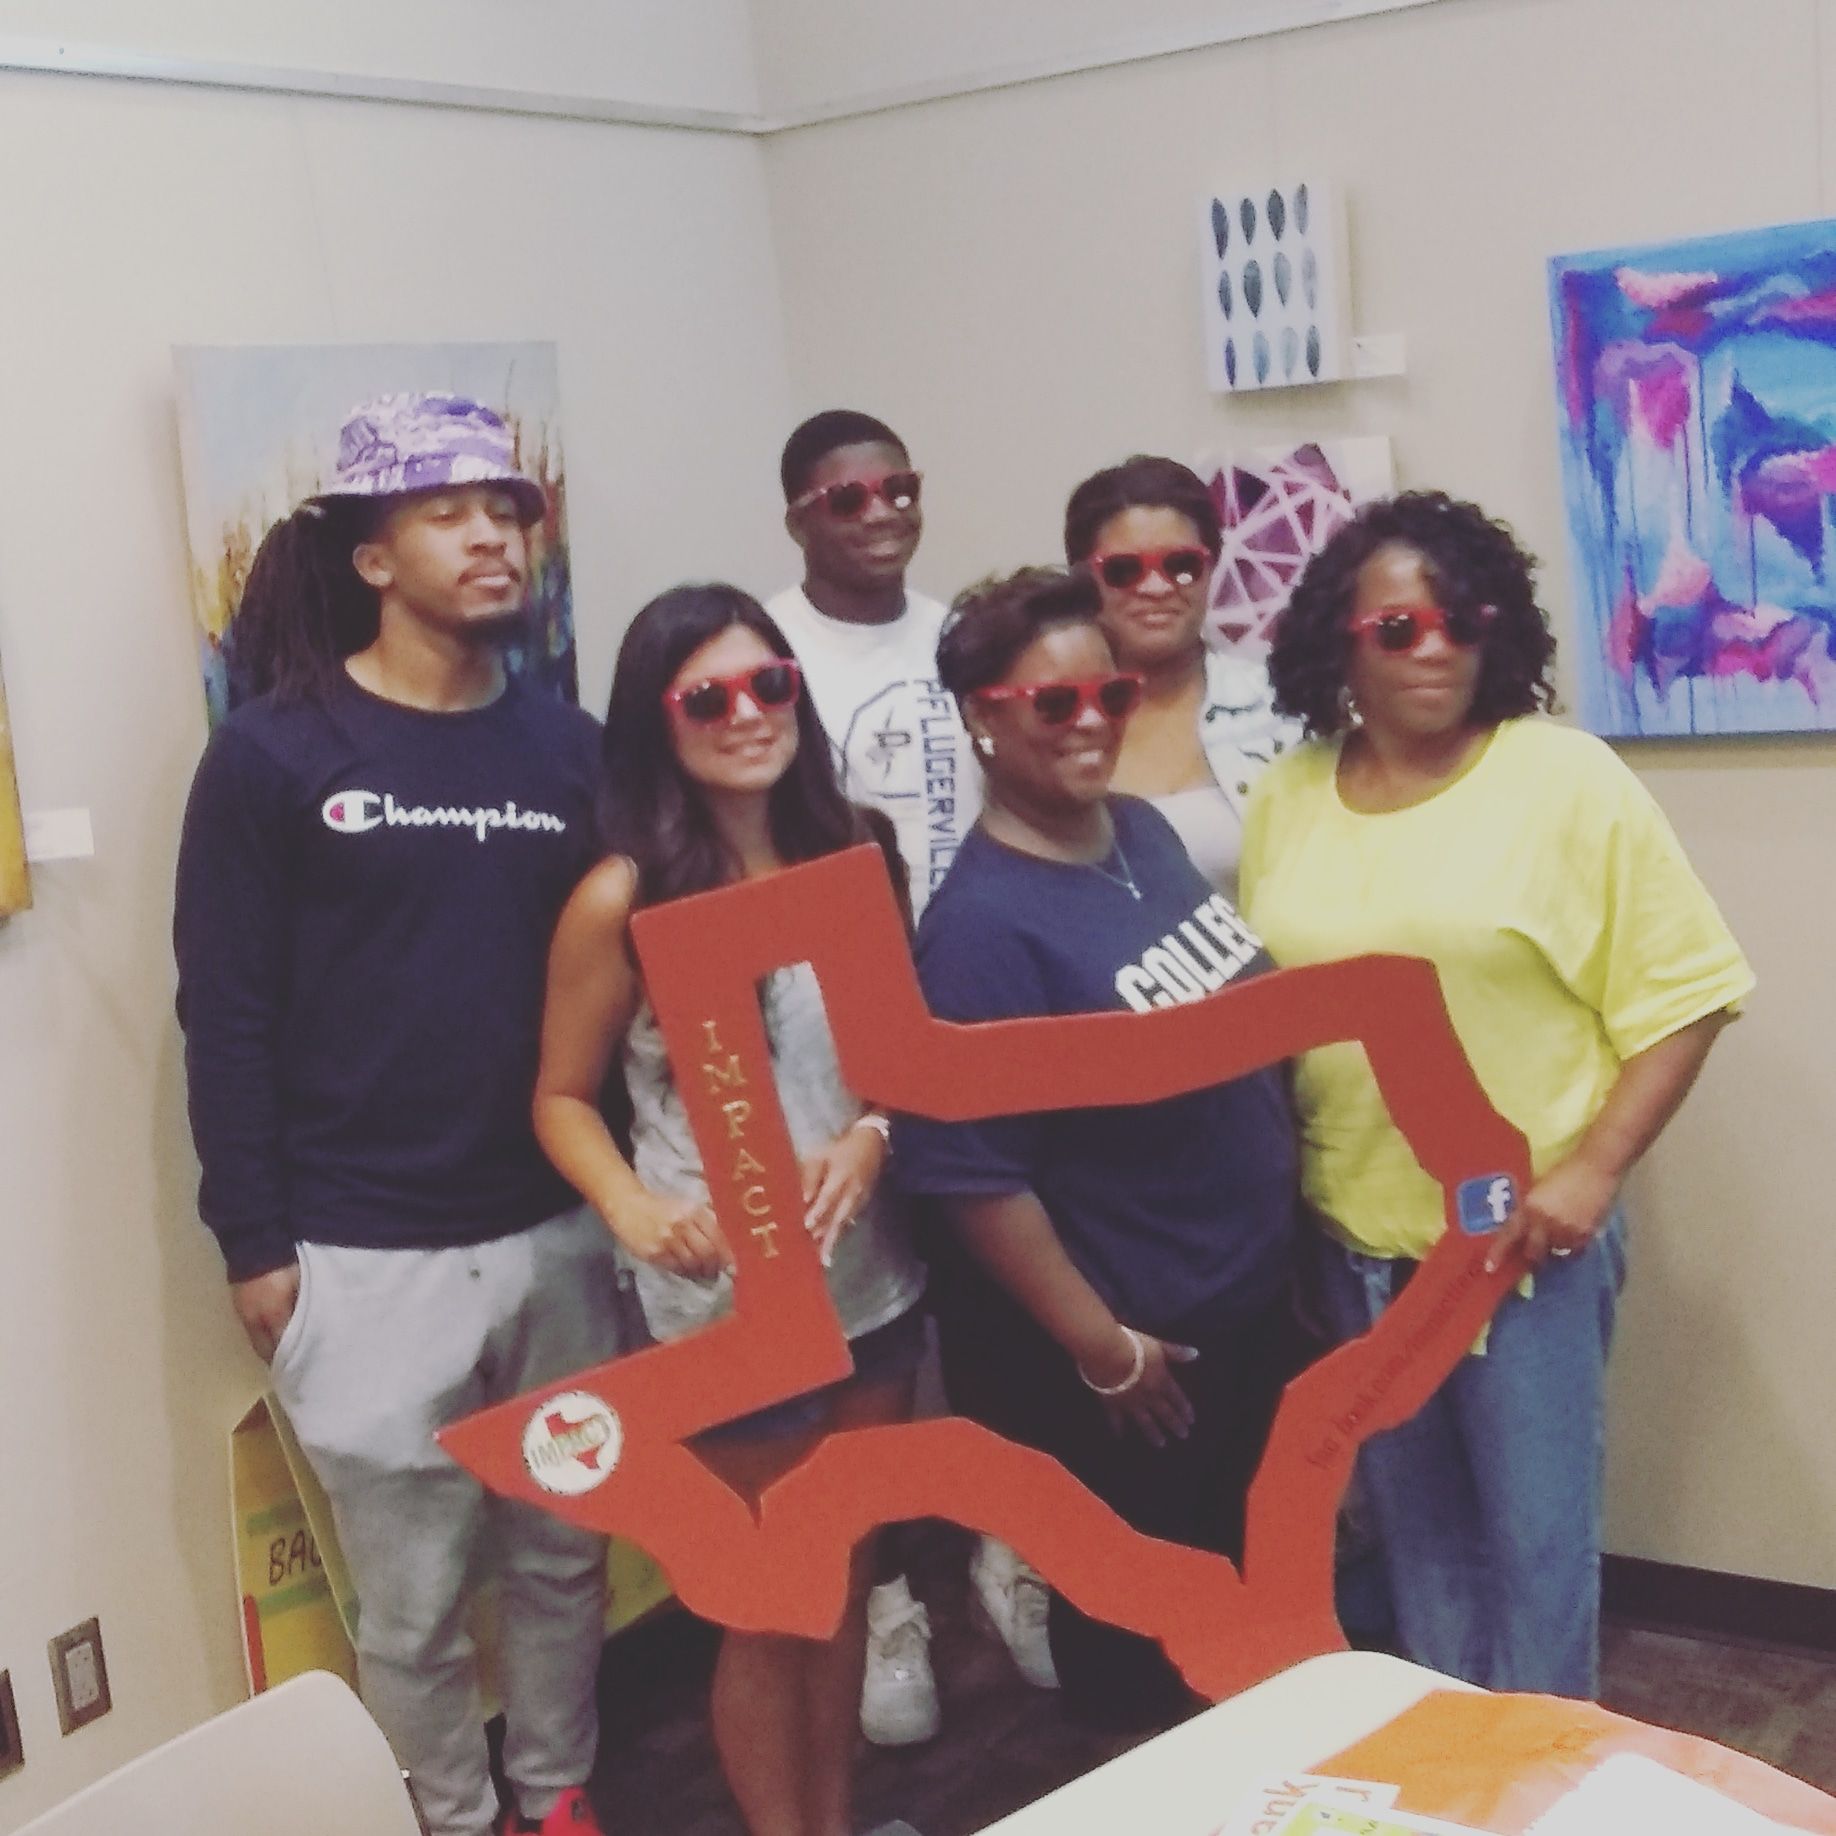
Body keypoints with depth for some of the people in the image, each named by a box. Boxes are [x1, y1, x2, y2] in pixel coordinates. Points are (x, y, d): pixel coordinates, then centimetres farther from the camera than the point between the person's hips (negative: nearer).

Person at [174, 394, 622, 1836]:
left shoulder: (571, 748, 5)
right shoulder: (274, 755, -6)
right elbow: (227, 1017, -5)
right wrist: (254, 1243, -7)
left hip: (558, 1229, 4)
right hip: (368, 1257, -3)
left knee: (566, 1554, 17)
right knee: (417, 1596, 8)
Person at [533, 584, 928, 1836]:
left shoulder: (855, 853, -1)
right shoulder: (623, 901, -13)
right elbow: (563, 1097, -6)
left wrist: (871, 1136, -13)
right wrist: (634, 1208, -24)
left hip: (872, 1279, 5)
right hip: (726, 1303, -5)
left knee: (845, 1584, 21)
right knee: (769, 1611, 11)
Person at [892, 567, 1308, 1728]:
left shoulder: (1144, 832, 1)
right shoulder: (984, 922, -24)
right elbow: (974, 1175, -25)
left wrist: (1286, 1178, 16)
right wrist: (1102, 1348, -19)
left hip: (1252, 1302, 8)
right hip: (1133, 1346, -8)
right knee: (1137, 1633, 12)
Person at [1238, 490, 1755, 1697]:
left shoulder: (1567, 780, -9)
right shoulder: (1286, 801, 4)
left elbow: (1683, 990, -8)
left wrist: (1595, 1167, -15)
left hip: (1528, 1227, -4)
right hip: (1356, 1234, 4)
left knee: (1536, 1528, 5)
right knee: (1416, 1524, 18)